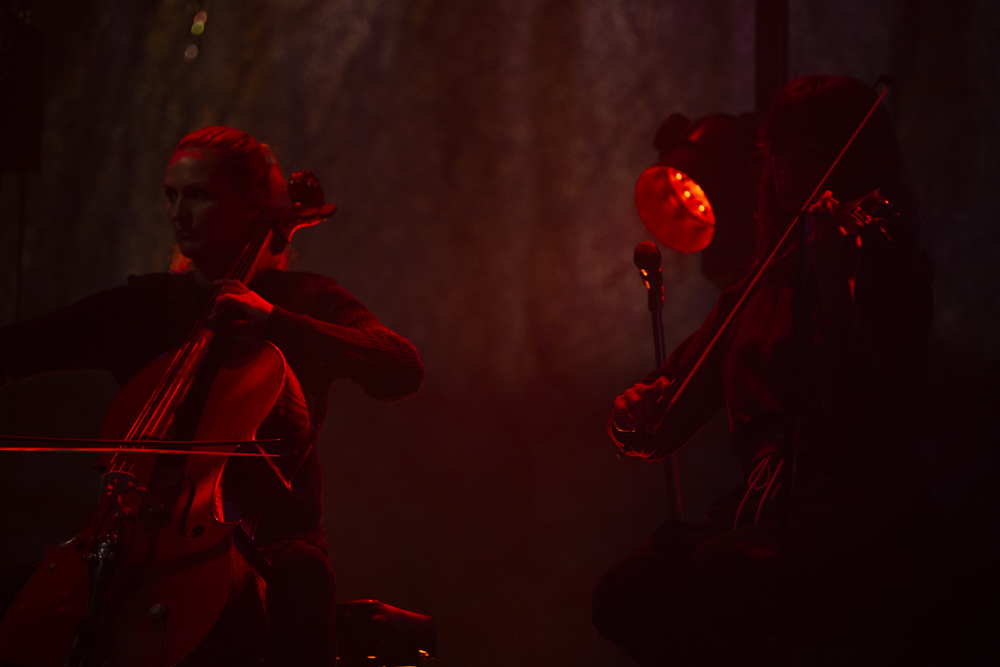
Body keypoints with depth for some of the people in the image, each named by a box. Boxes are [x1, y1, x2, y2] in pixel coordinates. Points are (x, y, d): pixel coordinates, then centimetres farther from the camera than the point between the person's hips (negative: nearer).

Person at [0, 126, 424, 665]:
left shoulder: (303, 300, 8)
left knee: (299, 578, -37)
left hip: (270, 535, -2)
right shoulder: (141, 305, 16)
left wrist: (271, 321, -17)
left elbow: (402, 372, -9)